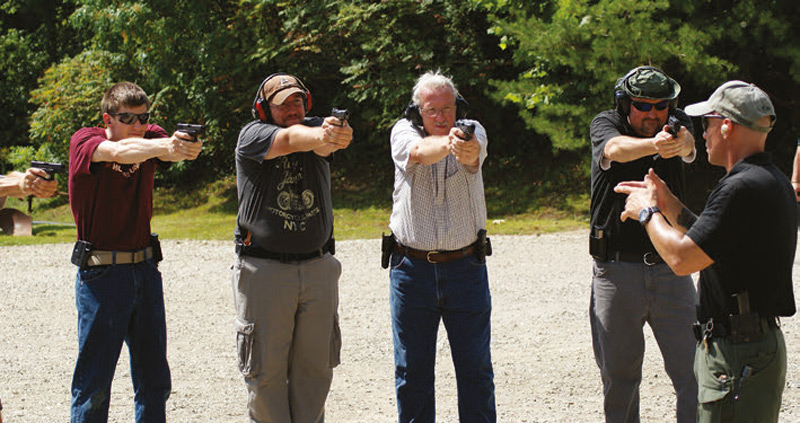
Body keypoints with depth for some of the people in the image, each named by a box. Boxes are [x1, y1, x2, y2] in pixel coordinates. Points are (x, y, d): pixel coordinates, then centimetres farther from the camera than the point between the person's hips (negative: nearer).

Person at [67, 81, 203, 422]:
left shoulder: (150, 138, 4)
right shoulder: (84, 141, -9)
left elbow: (172, 150, -18)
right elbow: (119, 152, -30)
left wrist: (186, 146, -42)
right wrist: (163, 146, -48)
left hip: (145, 269, 5)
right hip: (101, 274, -5)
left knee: (154, 379, 9)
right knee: (94, 382, -2)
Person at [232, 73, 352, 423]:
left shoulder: (317, 128, 4)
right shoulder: (252, 135, -5)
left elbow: (320, 142, -21)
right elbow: (289, 139, -27)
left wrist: (336, 136, -47)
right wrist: (319, 136, -49)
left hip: (318, 268, 3)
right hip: (264, 271, -3)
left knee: (315, 367, 9)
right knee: (267, 369, 1)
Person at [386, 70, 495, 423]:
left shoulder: (472, 131, -3)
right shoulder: (403, 131, -4)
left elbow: (474, 154, -27)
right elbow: (419, 152, -28)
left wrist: (467, 150, -53)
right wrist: (447, 143, -52)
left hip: (466, 268, 0)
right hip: (412, 268, 0)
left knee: (476, 367, 6)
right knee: (412, 370, 8)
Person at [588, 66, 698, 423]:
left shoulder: (676, 123, 2)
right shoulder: (605, 124, -3)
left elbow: (687, 144, -23)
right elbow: (616, 149, -27)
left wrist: (677, 144, -49)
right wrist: (653, 144, -50)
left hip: (670, 269, 1)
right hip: (616, 270, -1)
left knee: (694, 371, -3)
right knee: (618, 375, 8)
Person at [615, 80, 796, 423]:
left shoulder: (744, 188, -20)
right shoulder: (772, 181, 14)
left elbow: (682, 259, -21)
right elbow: (708, 242, 23)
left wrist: (648, 212, -5)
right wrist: (668, 204, 19)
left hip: (738, 355, -11)